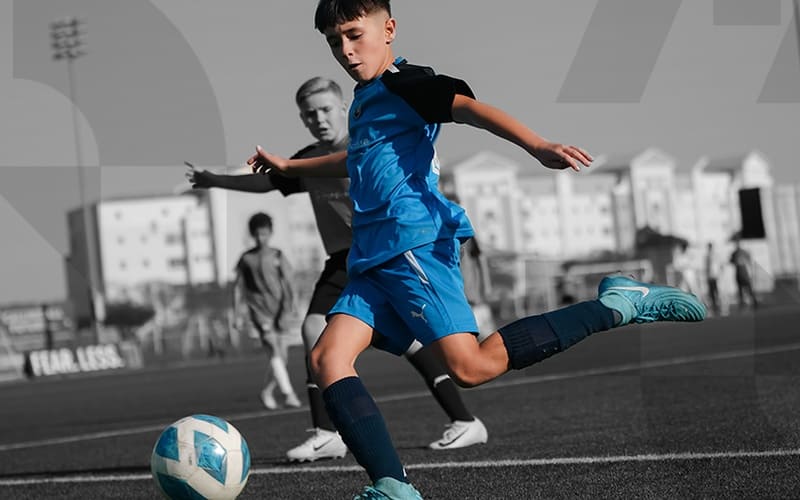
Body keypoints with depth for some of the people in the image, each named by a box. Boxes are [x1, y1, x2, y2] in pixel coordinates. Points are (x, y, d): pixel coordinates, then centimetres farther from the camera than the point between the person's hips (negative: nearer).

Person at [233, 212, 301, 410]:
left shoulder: (278, 257, 5)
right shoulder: (246, 259, 5)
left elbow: (287, 284, -3)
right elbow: (238, 288, 10)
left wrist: (286, 309, -16)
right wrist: (238, 316, 5)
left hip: (278, 311, 2)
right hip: (259, 311, -2)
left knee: (282, 356, 3)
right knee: (274, 350, -19)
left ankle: (267, 391, 25)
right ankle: (288, 393, -28)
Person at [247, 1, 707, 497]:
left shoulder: (401, 84, -3)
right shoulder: (366, 100, 25)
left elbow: (467, 105, -20)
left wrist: (537, 145, -37)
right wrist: (289, 167, 59)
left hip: (414, 242, -9)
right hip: (374, 259, 9)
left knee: (470, 365, -21)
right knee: (327, 358, -8)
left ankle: (617, 307, -10)